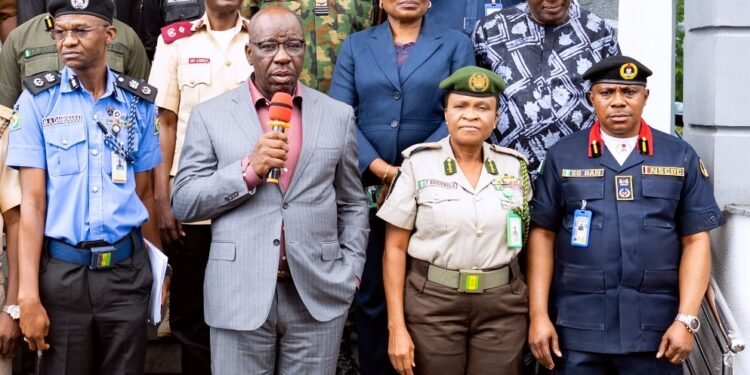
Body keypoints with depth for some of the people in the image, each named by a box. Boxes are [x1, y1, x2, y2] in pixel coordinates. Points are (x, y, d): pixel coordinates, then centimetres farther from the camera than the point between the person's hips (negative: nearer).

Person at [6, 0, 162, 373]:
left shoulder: (140, 101, 3)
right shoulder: (38, 98, -3)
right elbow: (32, 202, -7)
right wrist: (28, 295, -12)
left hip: (126, 269, 2)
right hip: (62, 270, -2)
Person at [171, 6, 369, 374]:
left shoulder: (338, 115, 8)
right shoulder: (210, 115, 2)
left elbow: (352, 204, 13)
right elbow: (182, 202, -1)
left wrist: (349, 272, 4)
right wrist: (248, 170, -13)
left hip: (319, 294, 2)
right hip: (240, 295, -1)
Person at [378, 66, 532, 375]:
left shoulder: (514, 166, 3)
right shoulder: (418, 163, -5)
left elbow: (524, 242, 10)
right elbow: (395, 248, -4)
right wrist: (397, 327, -8)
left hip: (503, 305, 2)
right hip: (432, 303, -2)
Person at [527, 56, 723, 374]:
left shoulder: (681, 156, 5)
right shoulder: (563, 155, 4)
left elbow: (695, 240, 2)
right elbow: (542, 235, 3)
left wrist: (686, 319, -6)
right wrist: (538, 315, -3)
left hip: (656, 329, 0)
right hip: (577, 329, 0)